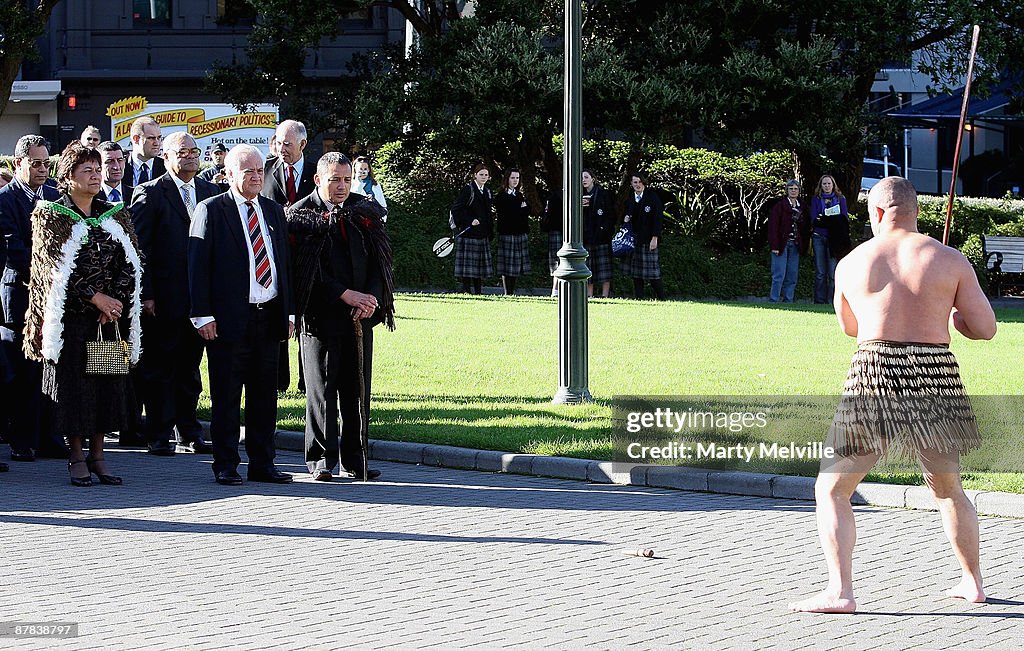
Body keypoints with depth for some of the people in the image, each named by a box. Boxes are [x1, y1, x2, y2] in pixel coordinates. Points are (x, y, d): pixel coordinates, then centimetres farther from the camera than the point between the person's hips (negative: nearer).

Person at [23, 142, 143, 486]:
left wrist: (115, 304, -9)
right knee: (73, 384, -2)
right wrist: (96, 298, -16)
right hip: (71, 317, -4)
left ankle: (97, 455, 11)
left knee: (108, 385, 2)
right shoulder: (52, 217, -2)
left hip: (110, 317, 4)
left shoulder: (115, 216, 10)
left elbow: (131, 264, 5)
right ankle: (76, 457, 6)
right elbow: (55, 268, -10)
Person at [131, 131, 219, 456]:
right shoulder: (150, 194, -4)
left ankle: (189, 434, 19)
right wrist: (145, 294, -13)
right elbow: (139, 247, -7)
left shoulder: (211, 192, 11)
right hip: (164, 298, -5)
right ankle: (158, 436, 7)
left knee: (190, 366, 12)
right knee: (160, 368, 2)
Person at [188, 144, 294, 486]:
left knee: (265, 394, 8)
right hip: (229, 318, -5)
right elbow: (198, 266, -5)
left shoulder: (274, 211, 15)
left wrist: (289, 312, 13)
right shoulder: (211, 211, -3)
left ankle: (262, 464, 15)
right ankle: (225, 466, 6)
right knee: (226, 397, 0)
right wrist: (203, 315, -12)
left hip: (269, 317, 5)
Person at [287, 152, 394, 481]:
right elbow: (304, 268, -10)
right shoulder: (302, 215, -4)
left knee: (358, 389, 6)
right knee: (321, 388, -2)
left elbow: (380, 260, 9)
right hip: (321, 315, -4)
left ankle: (354, 460, 11)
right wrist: (345, 294, -15)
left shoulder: (365, 212, 10)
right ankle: (322, 460, 4)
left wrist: (371, 299, -8)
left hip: (360, 316, 4)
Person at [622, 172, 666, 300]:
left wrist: (655, 238, -14)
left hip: (648, 240, -6)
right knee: (636, 273, 5)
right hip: (634, 240, 6)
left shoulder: (653, 197, -4)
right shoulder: (629, 200, 13)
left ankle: (661, 298, -1)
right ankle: (638, 298, 9)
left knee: (653, 272, -8)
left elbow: (657, 219, -8)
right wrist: (625, 219, 0)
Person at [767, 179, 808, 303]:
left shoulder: (802, 207, 13)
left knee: (792, 276, 4)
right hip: (782, 244, -5)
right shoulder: (780, 205, -4)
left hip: (795, 245, 5)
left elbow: (805, 228, 15)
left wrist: (804, 245, 5)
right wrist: (774, 245, -15)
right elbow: (773, 225, -8)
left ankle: (788, 300, 7)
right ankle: (774, 300, -5)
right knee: (779, 275, -8)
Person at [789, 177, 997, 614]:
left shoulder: (851, 263, 6)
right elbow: (985, 328, 2)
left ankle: (839, 591, -9)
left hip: (873, 380, -2)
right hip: (936, 380, 2)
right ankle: (973, 582, 31)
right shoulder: (951, 261, 2)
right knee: (948, 489, 25)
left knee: (831, 489, 6)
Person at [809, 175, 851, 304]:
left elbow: (845, 218, 5)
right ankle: (819, 300, 1)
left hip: (834, 238, -1)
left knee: (833, 272, -6)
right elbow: (814, 219, 3)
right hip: (819, 236, 1)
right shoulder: (816, 199, 13)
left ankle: (831, 300, -4)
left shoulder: (840, 199, 13)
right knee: (820, 272, -1)